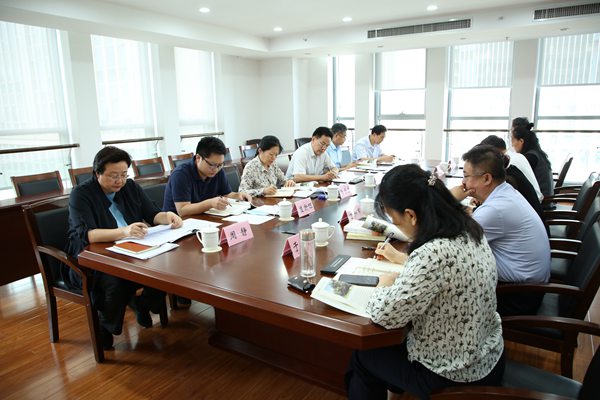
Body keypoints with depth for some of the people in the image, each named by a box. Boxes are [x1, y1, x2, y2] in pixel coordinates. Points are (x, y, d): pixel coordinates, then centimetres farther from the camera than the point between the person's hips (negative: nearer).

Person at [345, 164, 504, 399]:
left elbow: (383, 314, -29)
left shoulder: (434, 253, -35)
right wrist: (401, 258, 20)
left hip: (451, 377, -7)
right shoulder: (468, 231, -6)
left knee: (362, 357, 17)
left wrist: (385, 282, -10)